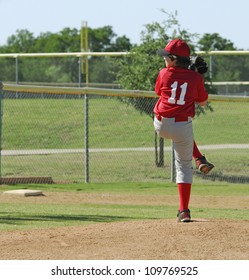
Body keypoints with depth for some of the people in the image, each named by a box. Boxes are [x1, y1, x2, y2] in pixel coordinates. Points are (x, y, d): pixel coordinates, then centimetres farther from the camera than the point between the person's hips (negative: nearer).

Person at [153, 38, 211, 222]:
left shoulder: (165, 74, -2)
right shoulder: (196, 78, 0)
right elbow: (203, 102, 13)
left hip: (161, 126, 1)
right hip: (183, 127, -1)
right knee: (184, 166, 10)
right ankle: (184, 211, 2)